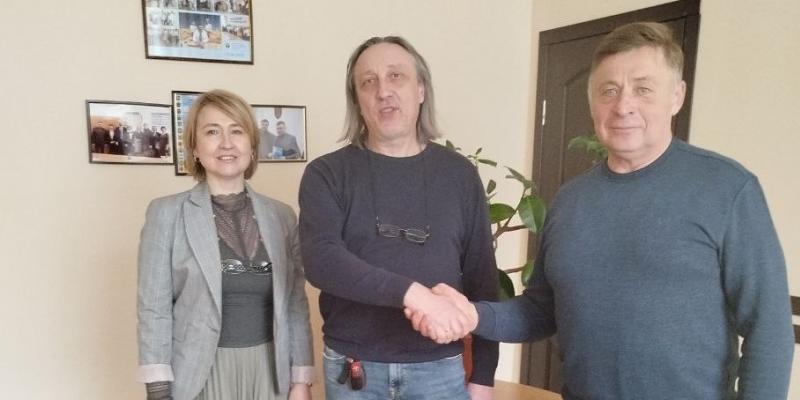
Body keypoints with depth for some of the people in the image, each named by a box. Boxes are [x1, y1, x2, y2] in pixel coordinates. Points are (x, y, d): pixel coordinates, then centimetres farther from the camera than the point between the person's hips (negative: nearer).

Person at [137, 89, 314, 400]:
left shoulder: (282, 216, 2)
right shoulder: (166, 214, -4)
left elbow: (295, 303, 4)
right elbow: (154, 309, -5)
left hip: (269, 370, 2)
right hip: (201, 373, -2)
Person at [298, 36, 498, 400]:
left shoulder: (459, 174, 0)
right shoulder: (327, 174, -4)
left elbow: (482, 278, 1)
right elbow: (321, 260, -19)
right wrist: (412, 293, -31)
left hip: (439, 367, 1)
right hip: (353, 367, 0)